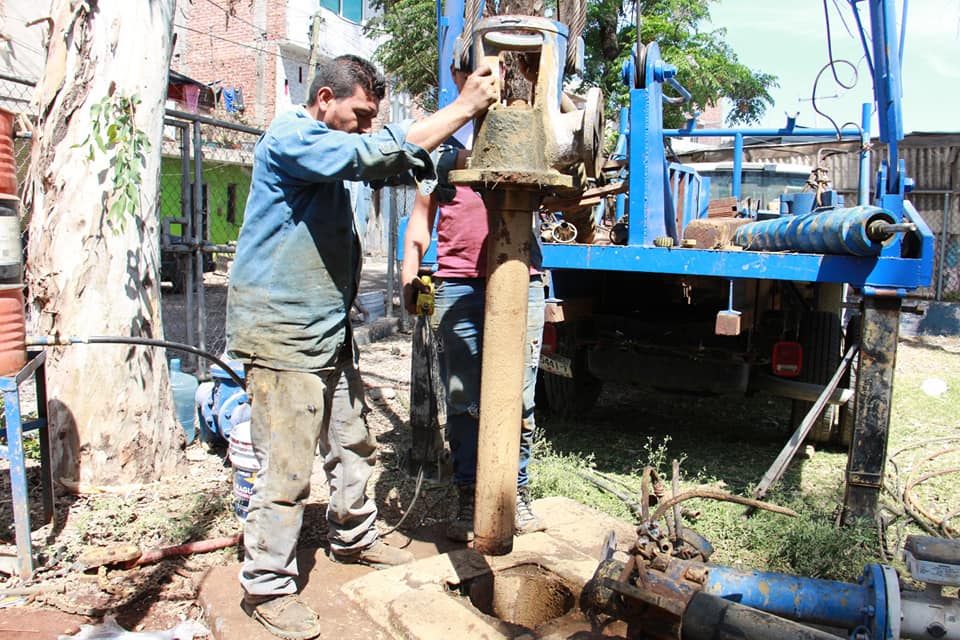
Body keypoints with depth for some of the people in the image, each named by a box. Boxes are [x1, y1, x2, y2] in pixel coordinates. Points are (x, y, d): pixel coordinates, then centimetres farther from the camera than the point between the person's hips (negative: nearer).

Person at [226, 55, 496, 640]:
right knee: (287, 467, -3)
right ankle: (267, 586, 13)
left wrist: (468, 120, 0)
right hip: (282, 332, -9)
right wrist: (463, 109, -19)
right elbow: (378, 154, -26)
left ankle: (354, 537, 38)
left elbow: (403, 160, 14)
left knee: (353, 445, 18)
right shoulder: (290, 137, -13)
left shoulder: (333, 148, 17)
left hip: (329, 329, 10)